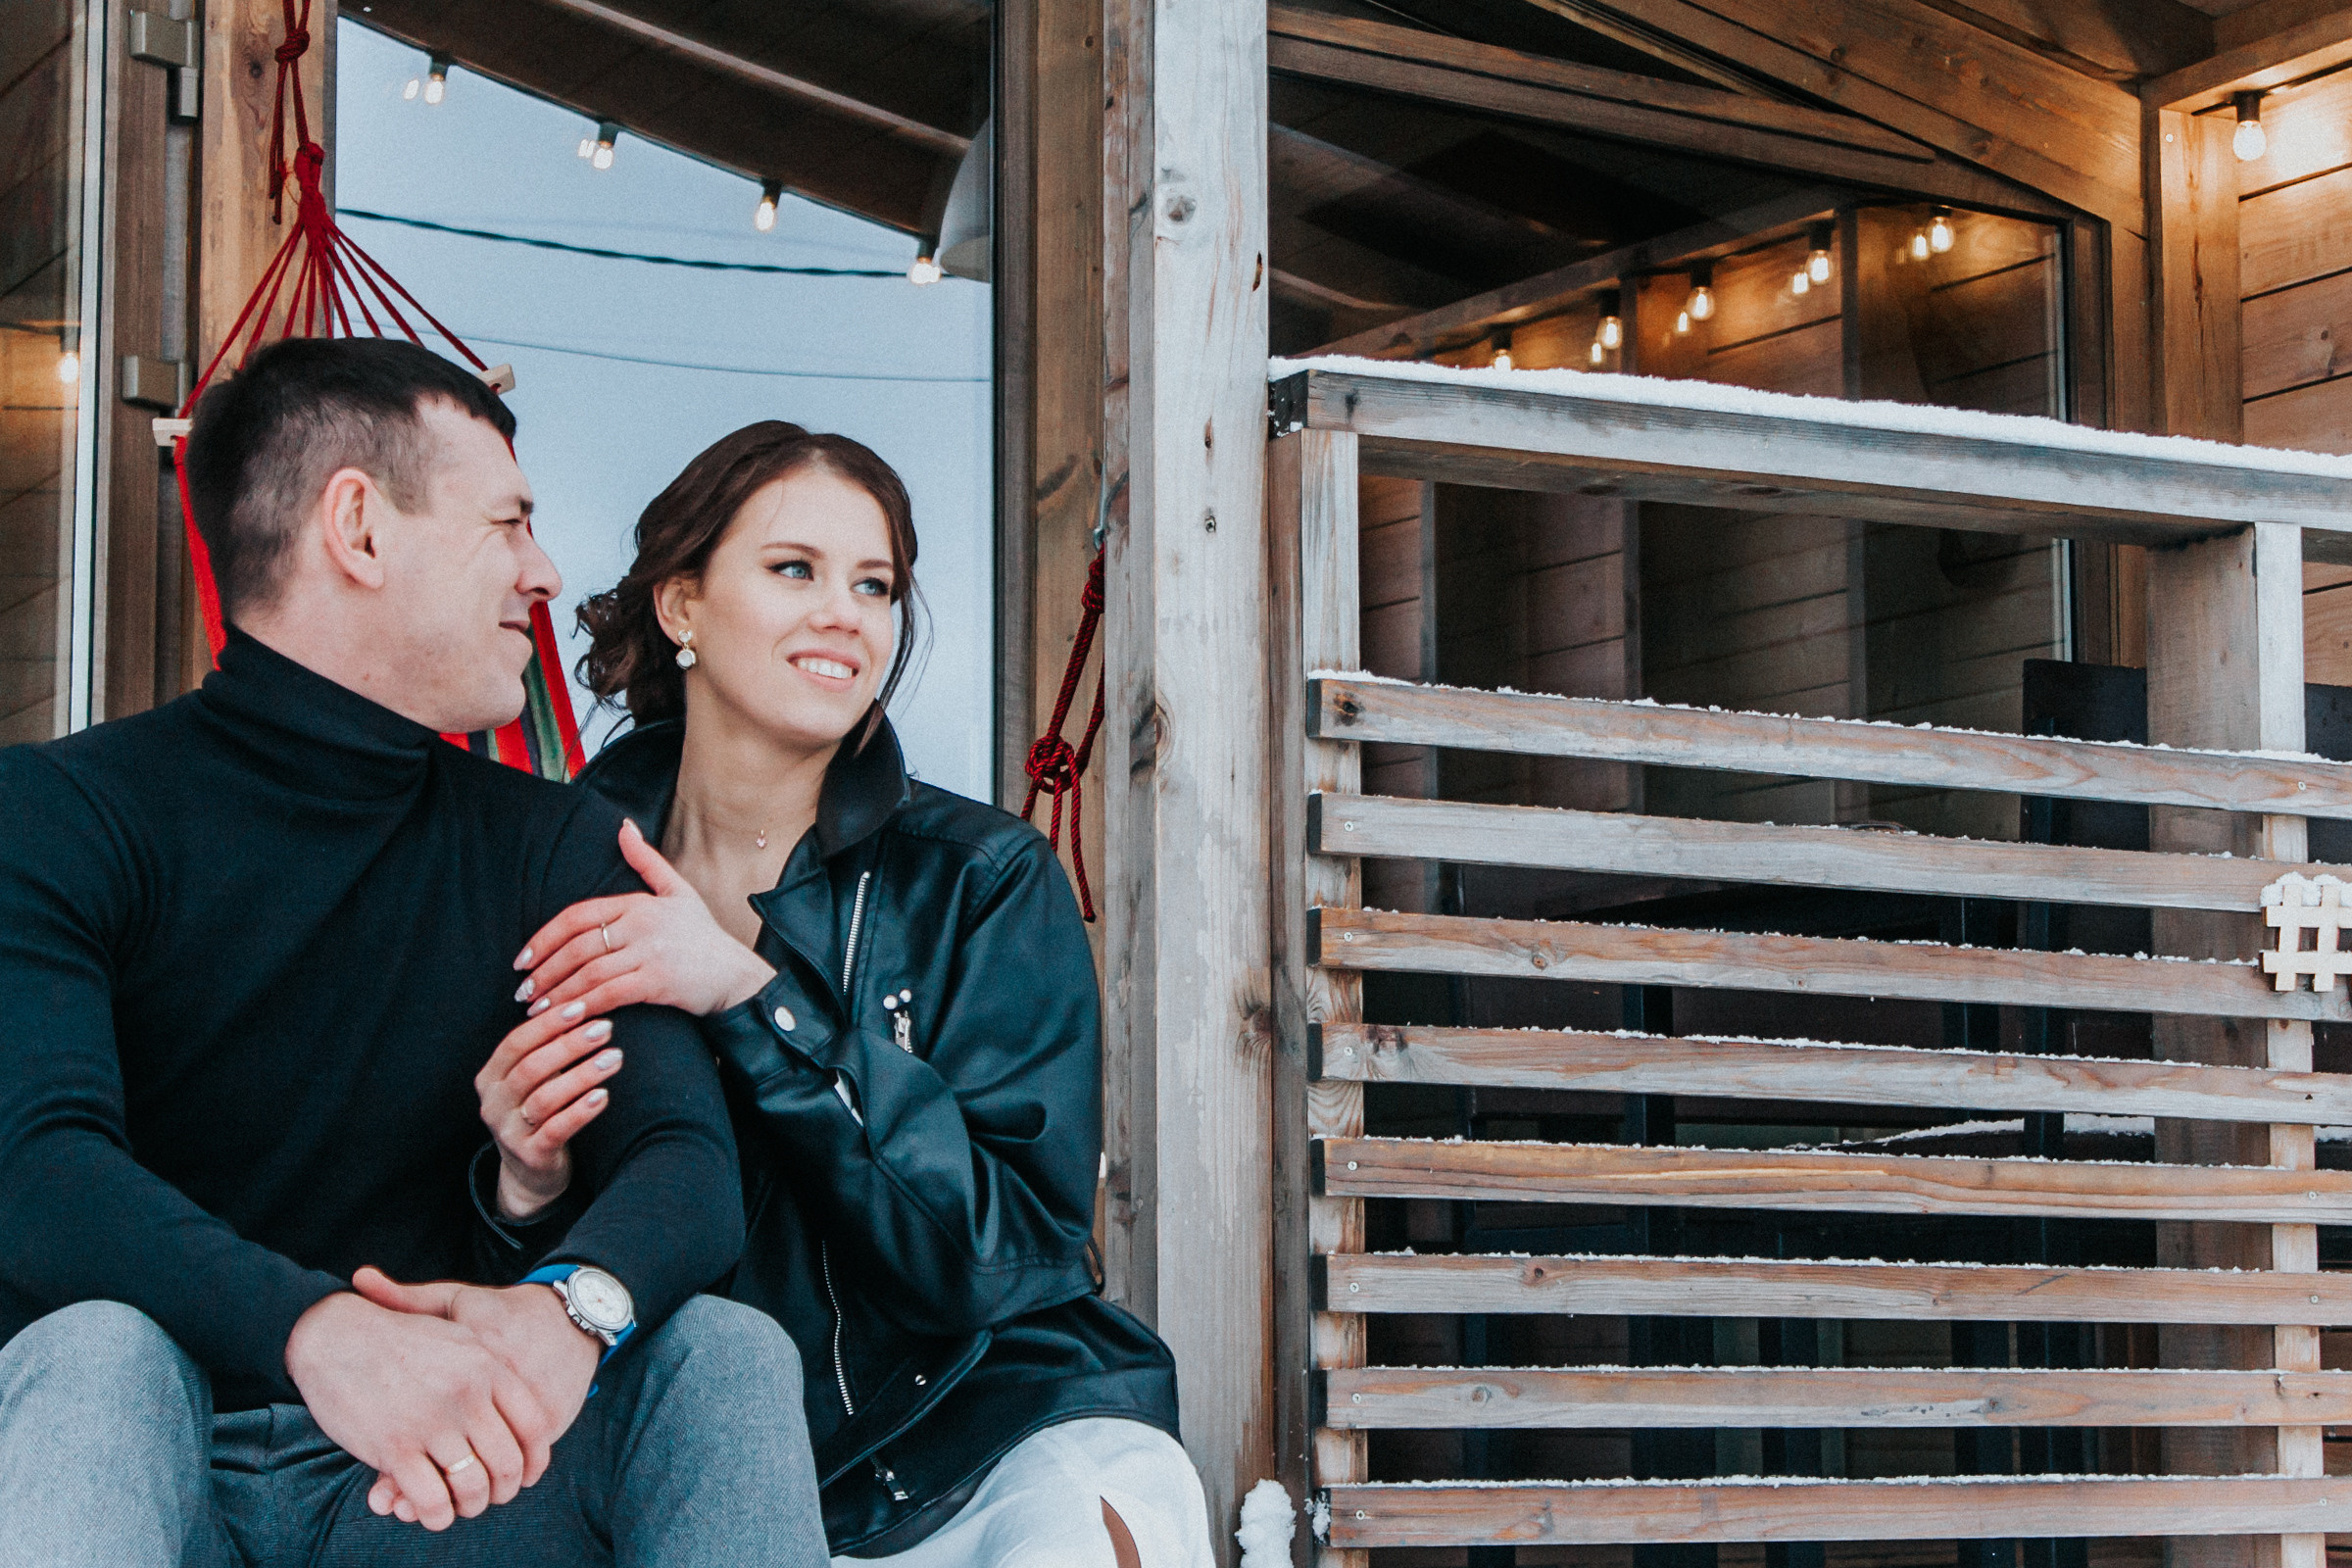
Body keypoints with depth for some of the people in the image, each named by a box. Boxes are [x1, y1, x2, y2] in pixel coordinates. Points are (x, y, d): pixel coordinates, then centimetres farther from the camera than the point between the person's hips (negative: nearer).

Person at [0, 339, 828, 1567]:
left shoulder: (557, 847, 9)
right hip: (149, 1468, -3)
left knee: (727, 1350, -21)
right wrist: (319, 1329, -42)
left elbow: (686, 1156, -6)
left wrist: (568, 1306, -32)